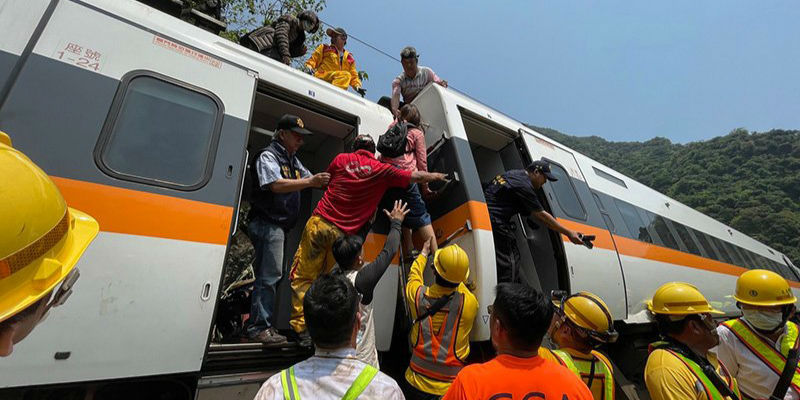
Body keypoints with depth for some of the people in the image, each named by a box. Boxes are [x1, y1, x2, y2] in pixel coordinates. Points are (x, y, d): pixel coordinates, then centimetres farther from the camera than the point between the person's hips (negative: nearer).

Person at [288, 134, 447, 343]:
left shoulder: (342, 159, 8)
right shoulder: (382, 170, 3)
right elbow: (415, 177, 9)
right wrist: (436, 176, 27)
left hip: (319, 222, 1)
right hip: (342, 233, -1)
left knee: (303, 276, 7)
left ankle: (301, 326, 6)